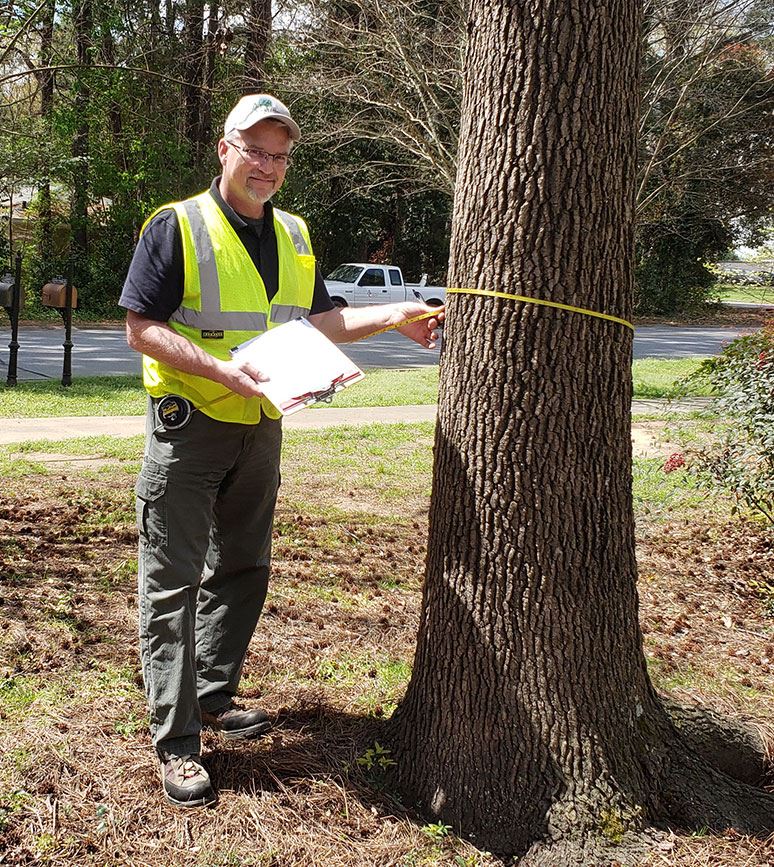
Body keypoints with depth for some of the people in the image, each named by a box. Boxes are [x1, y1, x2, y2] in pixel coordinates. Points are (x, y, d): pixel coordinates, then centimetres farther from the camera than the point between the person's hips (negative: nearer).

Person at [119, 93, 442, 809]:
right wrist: (221, 370, -25)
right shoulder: (178, 226, -9)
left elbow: (320, 322, 16)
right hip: (188, 426, -7)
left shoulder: (293, 236, 12)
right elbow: (142, 327, -14)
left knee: (243, 569, 16)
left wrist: (395, 316, 4)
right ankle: (176, 739, 5)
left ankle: (215, 695, 33)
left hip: (260, 429, 7)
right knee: (174, 582, -2)